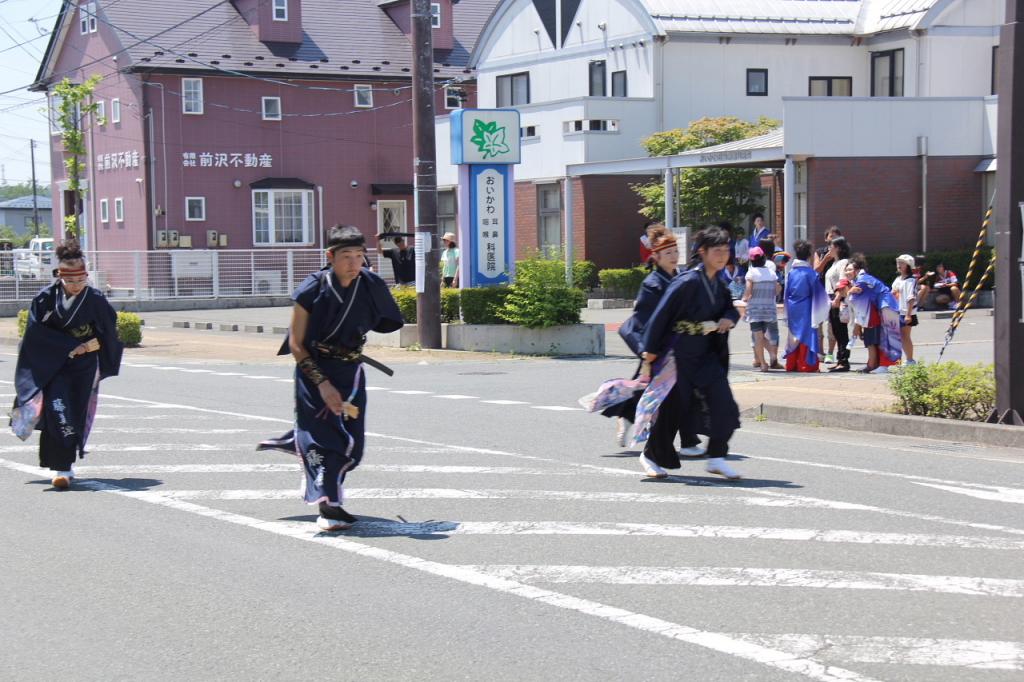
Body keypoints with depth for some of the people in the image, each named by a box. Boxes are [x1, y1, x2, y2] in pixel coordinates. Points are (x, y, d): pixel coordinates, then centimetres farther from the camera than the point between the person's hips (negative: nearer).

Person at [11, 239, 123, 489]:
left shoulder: (95, 300, -6)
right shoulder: (46, 297, -9)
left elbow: (108, 334, 6)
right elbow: (36, 331, -10)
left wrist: (88, 346, -6)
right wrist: (71, 346, -15)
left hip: (84, 367, 2)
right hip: (53, 365, -2)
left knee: (77, 416, 3)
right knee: (58, 412, -15)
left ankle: (65, 465, 19)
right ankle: (62, 468, -14)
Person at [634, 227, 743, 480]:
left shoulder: (717, 284, 5)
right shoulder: (688, 282, -18)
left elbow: (730, 307, 20)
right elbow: (662, 313, -16)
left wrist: (729, 318, -5)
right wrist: (651, 349, -13)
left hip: (706, 354, 7)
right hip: (678, 353, -7)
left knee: (723, 404, -7)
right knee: (671, 406, 4)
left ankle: (716, 457, 0)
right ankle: (654, 456, 23)